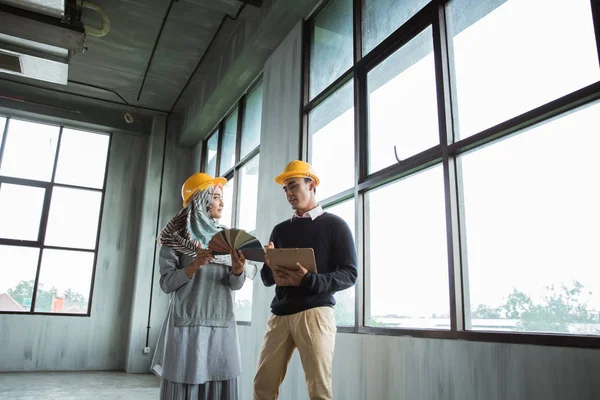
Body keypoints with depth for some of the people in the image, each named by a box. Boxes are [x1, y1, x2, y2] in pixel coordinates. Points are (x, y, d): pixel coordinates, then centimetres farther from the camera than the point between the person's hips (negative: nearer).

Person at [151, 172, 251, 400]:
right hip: (187, 325, -3)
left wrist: (238, 269, -16)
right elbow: (166, 283, -6)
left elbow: (236, 284, 5)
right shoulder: (176, 237, 1)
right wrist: (194, 266, -20)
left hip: (222, 325, 4)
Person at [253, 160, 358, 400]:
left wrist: (308, 281, -20)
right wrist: (272, 271, -9)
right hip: (280, 314, 5)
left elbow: (349, 274, -4)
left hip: (315, 313, -4)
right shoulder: (280, 230, 18)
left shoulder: (334, 225, 4)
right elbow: (266, 278, 17)